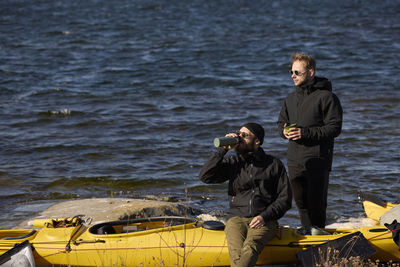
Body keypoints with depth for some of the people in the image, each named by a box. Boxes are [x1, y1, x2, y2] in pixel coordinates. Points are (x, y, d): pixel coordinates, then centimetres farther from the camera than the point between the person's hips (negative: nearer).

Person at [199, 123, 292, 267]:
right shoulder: (232, 163, 15)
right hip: (236, 219, 2)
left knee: (250, 247, -35)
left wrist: (264, 216, -7)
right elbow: (205, 176, 0)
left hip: (264, 221, -2)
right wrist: (224, 149, -3)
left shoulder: (274, 165, 10)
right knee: (236, 251, -31)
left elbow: (285, 199, 9)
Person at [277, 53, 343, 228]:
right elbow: (281, 122, 24)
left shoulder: (326, 97, -7)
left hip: (318, 161, -6)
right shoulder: (291, 99, 16)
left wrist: (306, 133, -18)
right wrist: (284, 131, -1)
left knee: (316, 204, -7)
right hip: (295, 161, 6)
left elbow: (334, 128, -11)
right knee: (301, 202, 10)